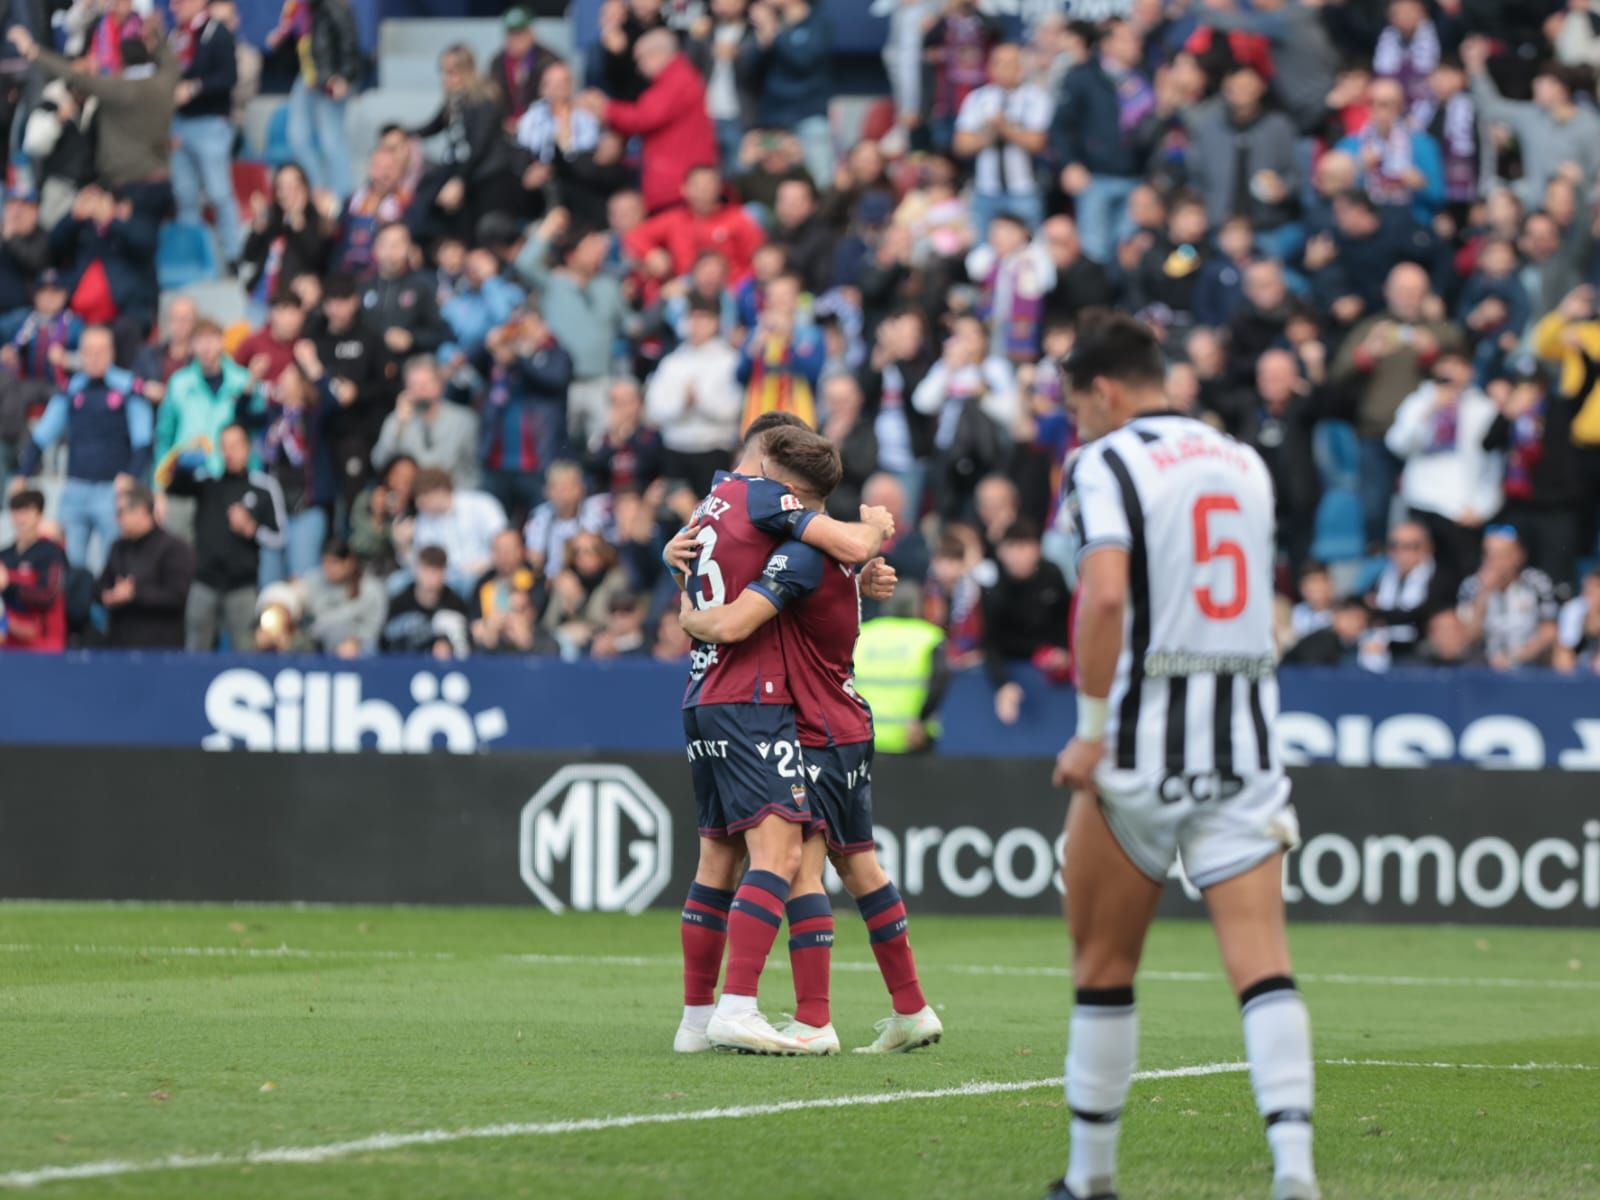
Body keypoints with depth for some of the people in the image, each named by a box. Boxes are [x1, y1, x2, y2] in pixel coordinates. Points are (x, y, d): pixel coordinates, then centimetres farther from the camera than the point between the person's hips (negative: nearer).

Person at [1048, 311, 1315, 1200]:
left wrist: (1092, 729, -14)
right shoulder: (1244, 463, 15)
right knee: (1261, 958, -5)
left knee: (1105, 964, 10)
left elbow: (1105, 595, -21)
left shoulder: (1107, 465, -6)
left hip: (1147, 735, -4)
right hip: (1247, 739, 4)